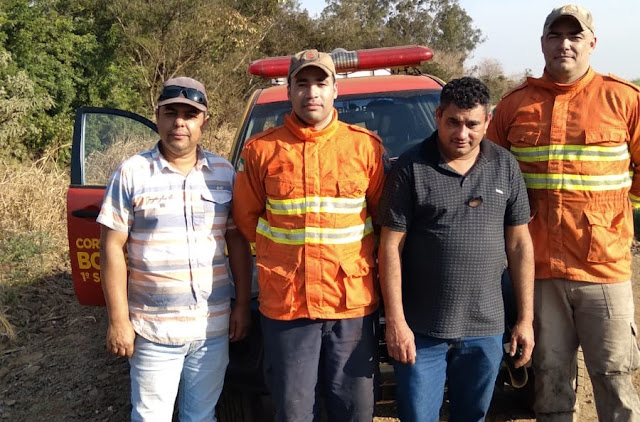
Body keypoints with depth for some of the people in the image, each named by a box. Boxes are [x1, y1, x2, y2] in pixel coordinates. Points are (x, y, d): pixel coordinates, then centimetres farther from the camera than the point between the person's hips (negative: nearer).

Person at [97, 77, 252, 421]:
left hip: (213, 326, 3)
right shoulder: (132, 173, -6)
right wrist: (118, 320, -8)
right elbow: (112, 248, -6)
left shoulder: (224, 173, 3)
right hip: (153, 328, -2)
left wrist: (242, 305, 4)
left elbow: (238, 242, 8)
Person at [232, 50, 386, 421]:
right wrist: (285, 252, 11)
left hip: (354, 303, 0)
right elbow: (246, 218, 11)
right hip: (285, 304, 0)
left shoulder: (366, 146, 1)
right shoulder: (262, 149, 1)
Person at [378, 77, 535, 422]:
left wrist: (525, 318, 4)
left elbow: (519, 244, 6)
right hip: (421, 329, -3)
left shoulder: (506, 167, 3)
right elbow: (391, 246, -8)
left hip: (485, 328, 3)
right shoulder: (411, 167, -7)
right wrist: (395, 321, -12)